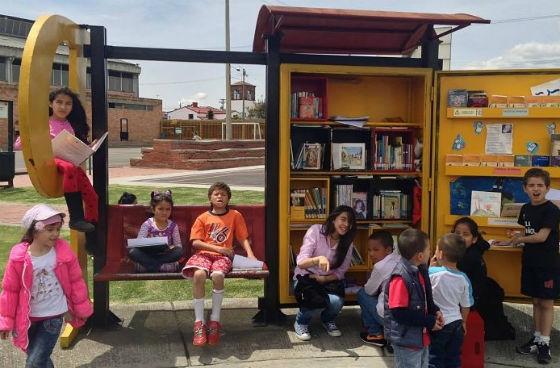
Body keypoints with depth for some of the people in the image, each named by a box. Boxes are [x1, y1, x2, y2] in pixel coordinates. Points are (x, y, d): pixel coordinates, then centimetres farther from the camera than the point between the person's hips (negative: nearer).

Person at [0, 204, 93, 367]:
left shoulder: (64, 252, -13)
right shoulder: (19, 257, -14)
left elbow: (76, 281, -1)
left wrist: (82, 309, 6)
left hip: (54, 317, -2)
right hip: (28, 318, 2)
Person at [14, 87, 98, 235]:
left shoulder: (72, 126, 19)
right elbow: (18, 144, 2)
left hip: (70, 162, 5)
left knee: (92, 197, -14)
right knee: (70, 168, -40)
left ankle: (92, 241, -4)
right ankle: (76, 218, -39)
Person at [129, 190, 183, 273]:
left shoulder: (173, 226, 6)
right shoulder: (147, 224, 1)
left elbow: (178, 245, 3)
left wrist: (171, 247, -21)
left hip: (165, 255, 1)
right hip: (148, 255, -1)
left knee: (179, 251, -29)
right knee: (132, 251, -29)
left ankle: (149, 265, -25)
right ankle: (160, 266, -29)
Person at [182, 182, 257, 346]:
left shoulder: (235, 215, 14)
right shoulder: (203, 218, 12)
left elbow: (243, 238, 12)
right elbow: (195, 242, 3)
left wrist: (250, 254, -6)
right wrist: (217, 248, -6)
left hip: (223, 256, -1)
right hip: (204, 253, 1)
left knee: (218, 275, -35)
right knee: (199, 275, -33)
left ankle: (214, 321, -20)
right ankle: (199, 322, -26)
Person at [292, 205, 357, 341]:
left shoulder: (347, 242, -5)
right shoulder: (316, 231, -18)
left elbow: (341, 271, 1)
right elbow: (300, 262, -26)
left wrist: (324, 279, -18)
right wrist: (319, 258, -46)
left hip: (329, 279, 3)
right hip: (306, 277, -3)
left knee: (337, 301, -29)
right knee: (314, 300, -34)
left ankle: (328, 320, 10)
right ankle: (301, 323, 1)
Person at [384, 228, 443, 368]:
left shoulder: (420, 270, 1)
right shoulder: (400, 278, -28)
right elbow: (399, 313, -28)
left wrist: (435, 311, -3)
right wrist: (429, 322, -20)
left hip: (421, 337, 9)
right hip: (406, 340, -9)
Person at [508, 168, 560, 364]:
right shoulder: (526, 208, 7)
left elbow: (541, 236, -19)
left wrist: (519, 239, -7)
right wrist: (518, 237, -3)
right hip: (530, 261, 6)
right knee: (536, 301, 15)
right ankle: (537, 338, 26)